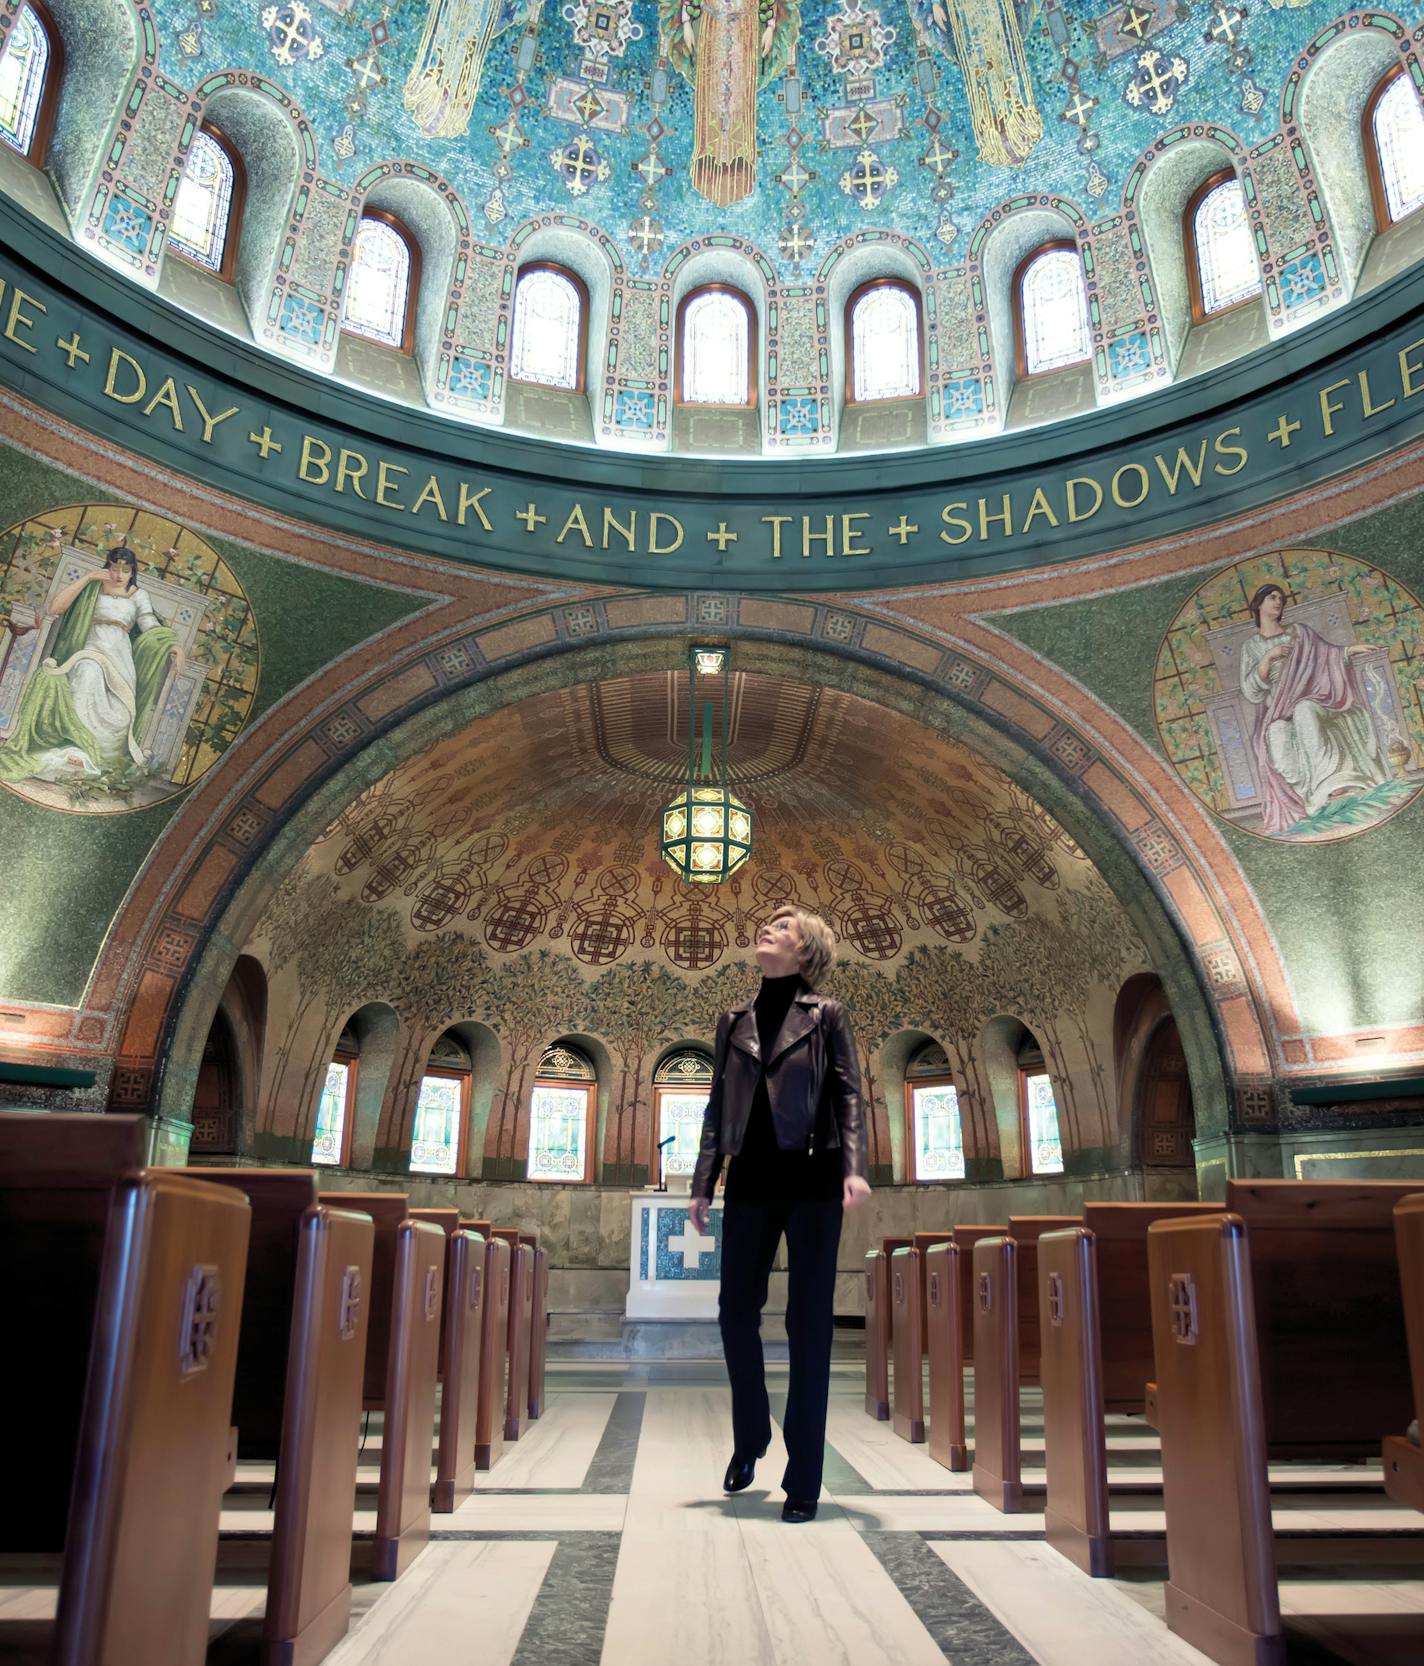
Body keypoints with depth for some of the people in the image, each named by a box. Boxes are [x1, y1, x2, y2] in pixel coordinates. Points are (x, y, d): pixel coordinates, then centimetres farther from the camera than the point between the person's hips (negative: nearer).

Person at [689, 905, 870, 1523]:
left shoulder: (827, 1016, 3)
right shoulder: (734, 1020, 12)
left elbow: (848, 1095, -2)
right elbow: (718, 1105, 13)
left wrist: (854, 1169, -15)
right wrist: (702, 1183, 9)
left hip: (811, 1178, -3)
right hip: (750, 1180, 3)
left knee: (809, 1322, 1)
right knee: (736, 1311, 6)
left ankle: (803, 1479, 10)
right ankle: (748, 1439, 31)